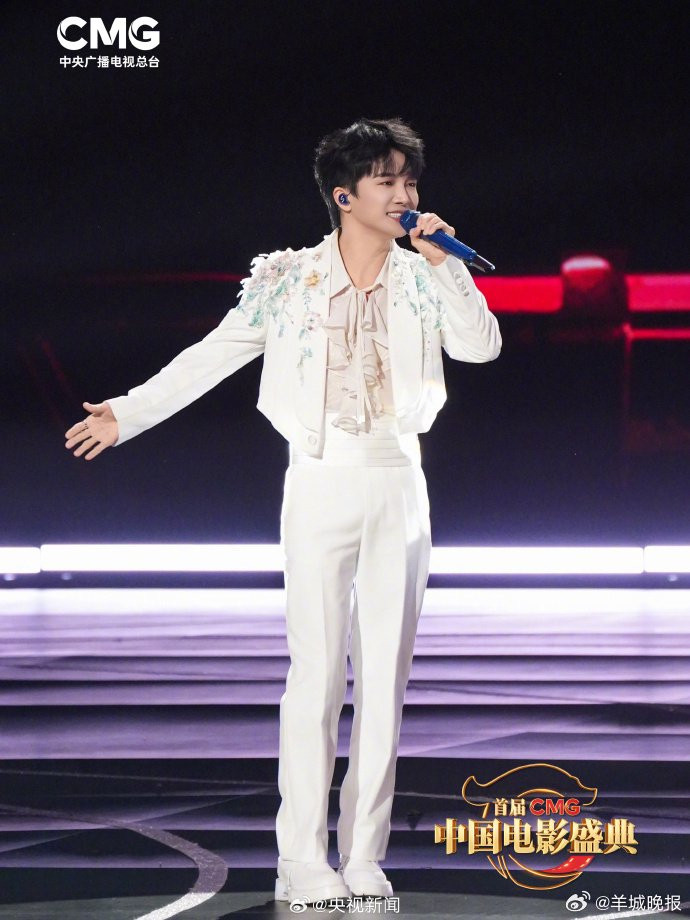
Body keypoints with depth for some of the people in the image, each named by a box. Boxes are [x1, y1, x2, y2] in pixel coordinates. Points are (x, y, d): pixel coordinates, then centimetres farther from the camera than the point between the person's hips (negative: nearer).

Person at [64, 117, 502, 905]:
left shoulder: (420, 280, 6)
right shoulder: (291, 280, 1)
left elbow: (482, 345, -6)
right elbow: (212, 356, 4)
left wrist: (441, 261, -11)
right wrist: (127, 412, 2)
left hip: (399, 482, 3)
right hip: (322, 483, -3)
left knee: (387, 670, 2)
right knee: (317, 670, -6)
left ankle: (365, 858, 7)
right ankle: (302, 862, -2)